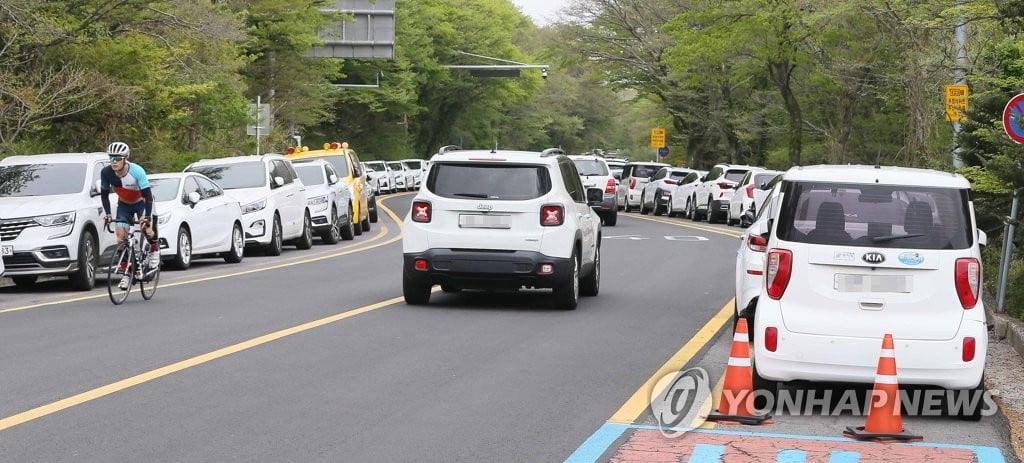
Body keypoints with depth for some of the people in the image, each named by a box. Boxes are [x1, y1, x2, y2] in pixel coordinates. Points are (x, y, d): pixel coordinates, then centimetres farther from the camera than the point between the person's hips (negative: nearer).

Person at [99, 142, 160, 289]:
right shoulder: (106, 173, -22)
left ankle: (155, 250, 6)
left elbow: (148, 196, -32)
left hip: (141, 202, -3)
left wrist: (147, 217, -41)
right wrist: (107, 214, -18)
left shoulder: (137, 171, -33)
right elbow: (104, 194, -7)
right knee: (121, 237, -10)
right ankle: (126, 274, -1)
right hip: (124, 204, 3)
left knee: (147, 228, -28)